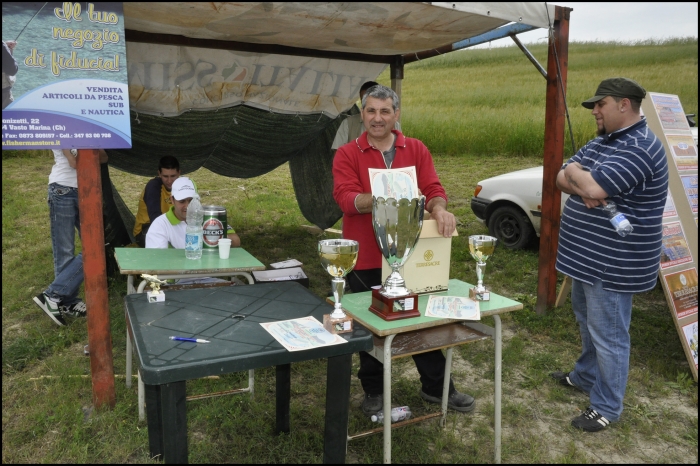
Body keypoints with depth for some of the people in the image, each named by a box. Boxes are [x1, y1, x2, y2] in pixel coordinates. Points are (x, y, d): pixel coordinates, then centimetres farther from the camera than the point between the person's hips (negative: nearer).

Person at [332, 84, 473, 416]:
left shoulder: (417, 150, 6)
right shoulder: (347, 155, -3)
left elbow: (433, 189, -3)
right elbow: (345, 198, -17)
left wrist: (439, 209, -25)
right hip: (366, 258, -2)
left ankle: (436, 387, 33)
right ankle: (373, 391, 33)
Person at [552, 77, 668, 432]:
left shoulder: (638, 149, -21)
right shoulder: (603, 141, 11)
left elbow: (592, 188, -32)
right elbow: (561, 180, 4)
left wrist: (574, 172, -11)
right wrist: (584, 187, -17)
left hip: (612, 264, -10)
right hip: (588, 256, 10)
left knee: (607, 334, 2)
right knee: (587, 321, 24)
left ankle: (607, 407, 18)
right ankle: (586, 376, 43)